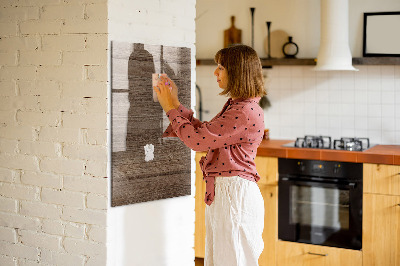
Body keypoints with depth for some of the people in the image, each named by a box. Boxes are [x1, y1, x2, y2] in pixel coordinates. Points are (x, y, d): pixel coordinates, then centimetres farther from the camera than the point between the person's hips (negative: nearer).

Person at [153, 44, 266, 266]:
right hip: (221, 192, 10)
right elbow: (203, 131, 18)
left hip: (235, 194, -10)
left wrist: (171, 108, -7)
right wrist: (175, 104, 16)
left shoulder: (246, 112, -20)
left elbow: (197, 140, -20)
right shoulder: (235, 106, 13)